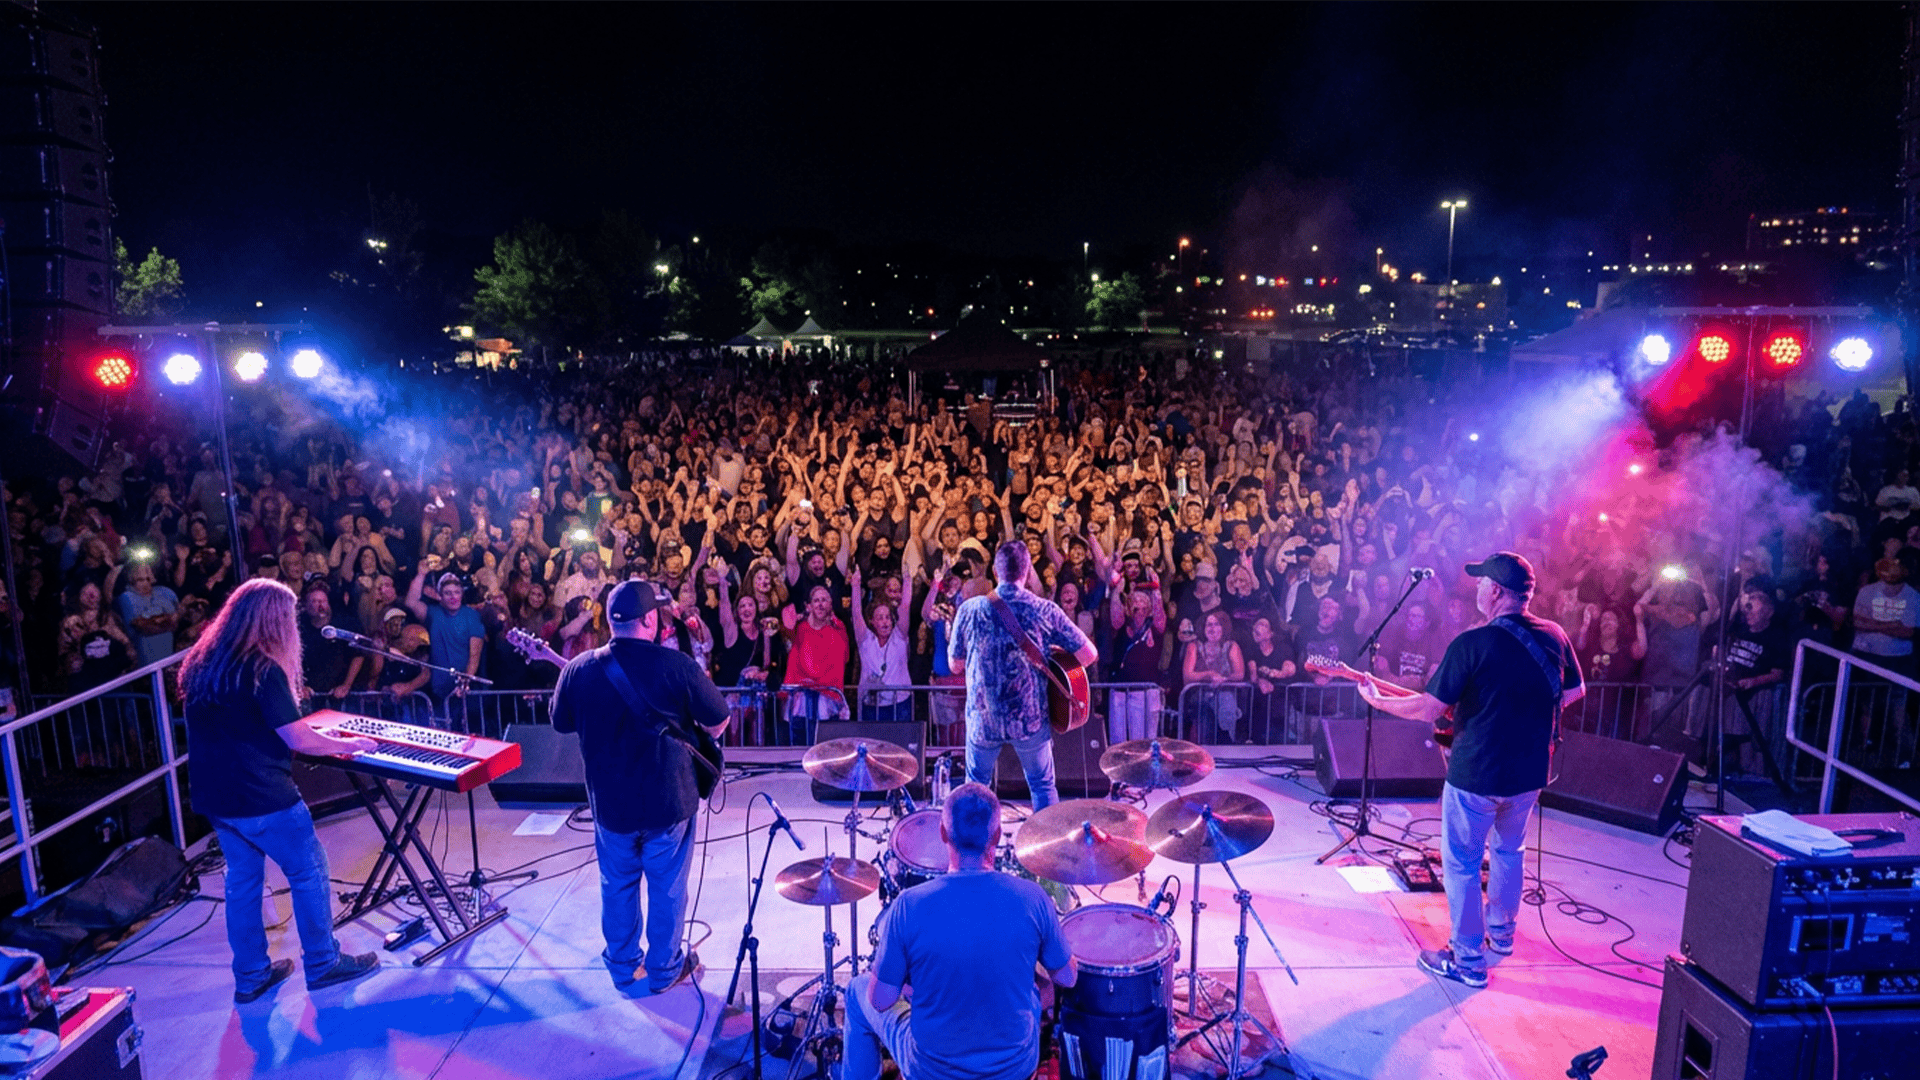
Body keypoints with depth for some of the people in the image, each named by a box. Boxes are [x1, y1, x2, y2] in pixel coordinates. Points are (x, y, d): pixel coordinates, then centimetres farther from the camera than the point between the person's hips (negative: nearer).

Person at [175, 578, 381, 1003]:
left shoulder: (201, 663, 6)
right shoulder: (262, 669, -19)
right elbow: (299, 739, -19)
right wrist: (347, 744, -3)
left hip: (215, 795, 8)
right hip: (261, 796, -8)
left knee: (242, 880, 18)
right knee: (309, 873, 7)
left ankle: (250, 976, 27)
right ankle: (322, 964, 18)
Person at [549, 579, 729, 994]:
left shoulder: (578, 669, -9)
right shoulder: (677, 666, -19)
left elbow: (561, 723, 7)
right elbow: (719, 722, -11)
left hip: (610, 802, 3)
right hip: (669, 800, -2)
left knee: (617, 886, 21)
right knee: (667, 887, 15)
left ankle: (623, 966, 36)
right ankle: (665, 969, 29)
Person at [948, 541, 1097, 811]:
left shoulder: (970, 609, -8)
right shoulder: (1046, 611, -10)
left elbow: (955, 663, 3)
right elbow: (1089, 655, -8)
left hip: (983, 718, 1)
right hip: (1031, 718, 0)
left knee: (976, 785, 21)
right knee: (1043, 785, 18)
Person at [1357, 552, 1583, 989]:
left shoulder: (1473, 643, -22)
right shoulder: (1555, 637, -3)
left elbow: (1429, 709, -22)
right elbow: (1575, 692, 12)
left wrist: (1377, 699, -9)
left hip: (1475, 773, -6)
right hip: (1530, 772, 6)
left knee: (1461, 863, 9)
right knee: (1509, 850, 28)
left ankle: (1468, 962, 16)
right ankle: (1501, 933, 43)